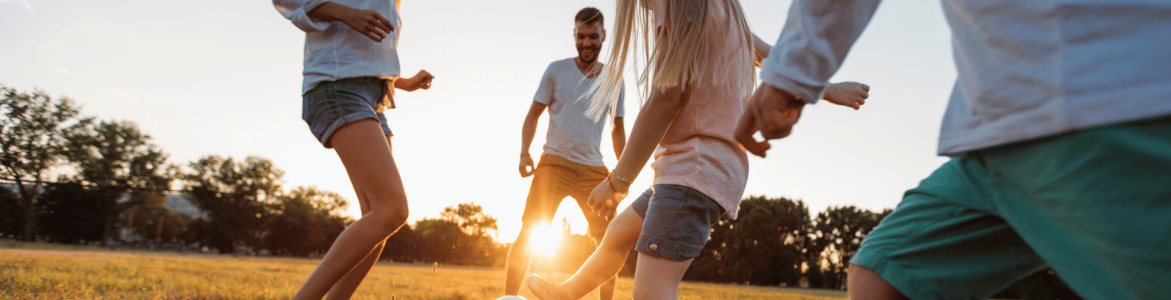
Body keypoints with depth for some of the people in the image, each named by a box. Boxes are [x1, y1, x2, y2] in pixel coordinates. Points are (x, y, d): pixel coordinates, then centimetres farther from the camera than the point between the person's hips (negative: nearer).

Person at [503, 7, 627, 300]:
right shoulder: (556, 70, 2)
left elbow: (618, 128, 18)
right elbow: (533, 114, 5)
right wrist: (524, 153, -10)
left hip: (594, 169, 3)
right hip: (555, 163, -3)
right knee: (529, 232, -10)